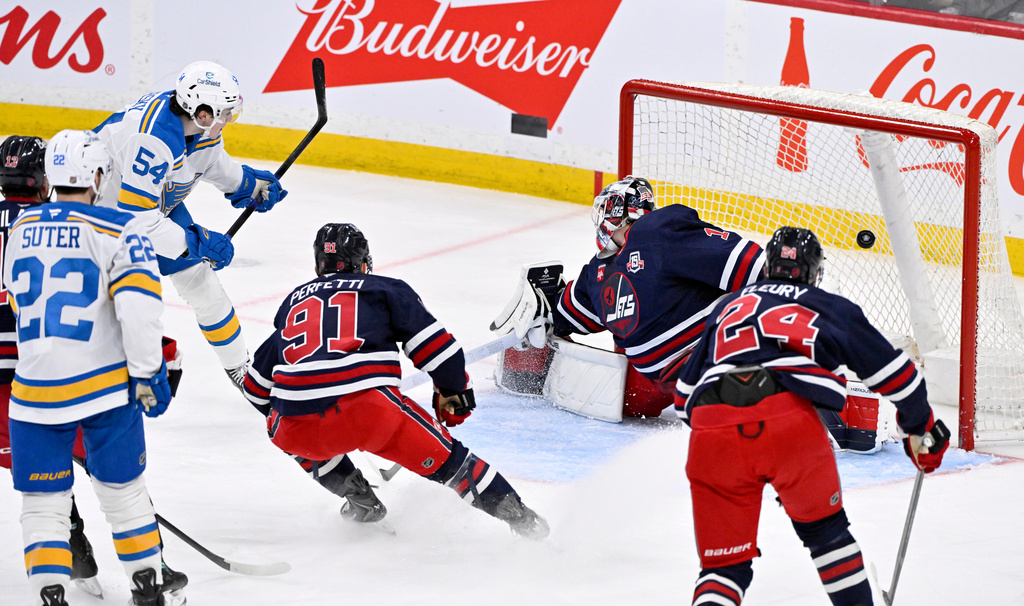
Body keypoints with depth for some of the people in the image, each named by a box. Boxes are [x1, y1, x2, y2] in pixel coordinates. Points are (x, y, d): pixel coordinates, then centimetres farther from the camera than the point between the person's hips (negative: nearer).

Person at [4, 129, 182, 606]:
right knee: (122, 489, 15)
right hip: (106, 386, -2)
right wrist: (148, 373, -8)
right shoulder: (117, 231, -6)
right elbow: (140, 302, -17)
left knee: (42, 501, 8)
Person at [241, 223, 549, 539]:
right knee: (444, 456, 14)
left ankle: (356, 493, 26)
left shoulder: (294, 300, 30)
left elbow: (257, 386, 32)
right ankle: (519, 517, 5)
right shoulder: (387, 289, 21)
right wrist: (455, 394, 27)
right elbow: (436, 347, 11)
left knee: (278, 426, 36)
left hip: (301, 429, 2)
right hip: (370, 407, -2)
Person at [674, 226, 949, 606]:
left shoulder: (727, 307, 34)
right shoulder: (831, 309, 26)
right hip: (790, 423, -2)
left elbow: (685, 391, 35)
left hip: (710, 427, 2)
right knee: (824, 529, 24)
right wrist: (921, 428, 40)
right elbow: (893, 372, 25)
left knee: (723, 562, 10)